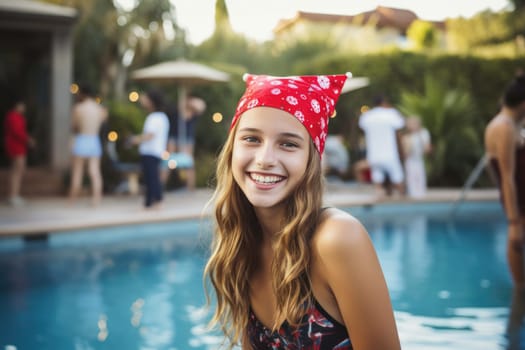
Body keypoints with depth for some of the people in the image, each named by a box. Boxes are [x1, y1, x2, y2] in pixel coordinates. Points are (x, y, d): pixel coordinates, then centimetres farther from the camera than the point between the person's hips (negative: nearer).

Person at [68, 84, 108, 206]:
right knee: (95, 172, 2)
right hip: (95, 142, 3)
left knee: (77, 173, 4)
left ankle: (72, 200, 11)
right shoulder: (101, 109, 2)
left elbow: (73, 126, 0)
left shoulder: (78, 108, -8)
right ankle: (96, 199, -1)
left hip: (81, 141, -3)